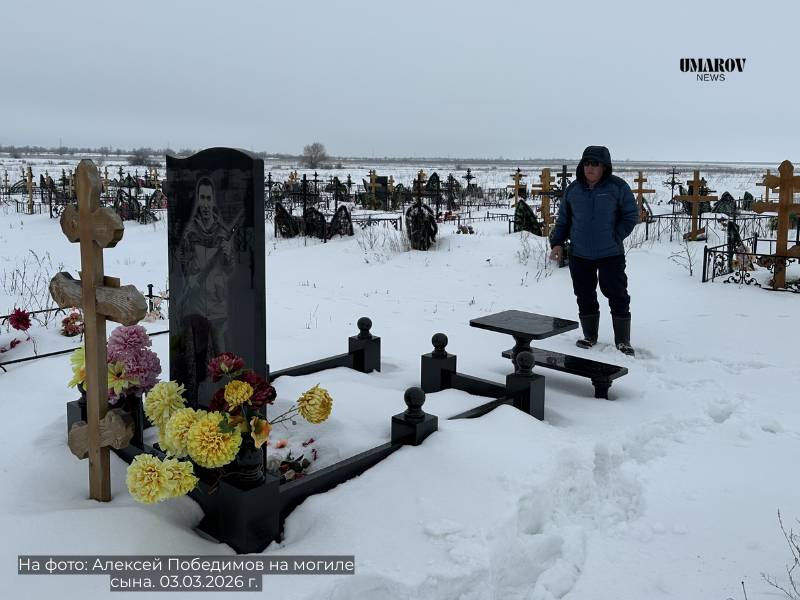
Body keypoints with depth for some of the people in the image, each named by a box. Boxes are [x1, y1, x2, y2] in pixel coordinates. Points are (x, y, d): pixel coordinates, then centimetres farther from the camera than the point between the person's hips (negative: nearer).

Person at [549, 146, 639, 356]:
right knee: (585, 297, 10)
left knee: (618, 297, -1)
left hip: (610, 254, -3)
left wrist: (615, 238, -10)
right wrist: (557, 243, 1)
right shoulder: (573, 189, 5)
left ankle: (623, 342, 8)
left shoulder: (617, 187, -5)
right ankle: (590, 337, 25)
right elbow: (563, 220, 13)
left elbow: (631, 215, -1)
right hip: (579, 255, 3)